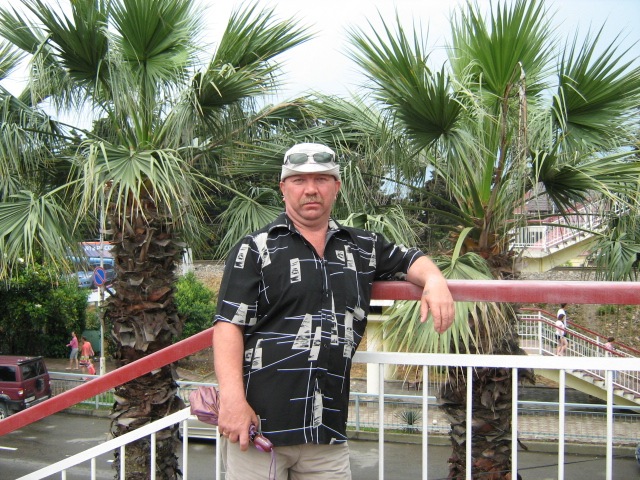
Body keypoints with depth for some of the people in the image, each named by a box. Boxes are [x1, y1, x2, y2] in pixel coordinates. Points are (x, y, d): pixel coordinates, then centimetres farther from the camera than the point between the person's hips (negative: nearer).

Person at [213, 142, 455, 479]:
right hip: (258, 422, -3)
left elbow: (411, 260, 27)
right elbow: (229, 325, -6)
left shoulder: (362, 247, 14)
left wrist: (434, 280, 3)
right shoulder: (256, 249, 2)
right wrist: (232, 398, -17)